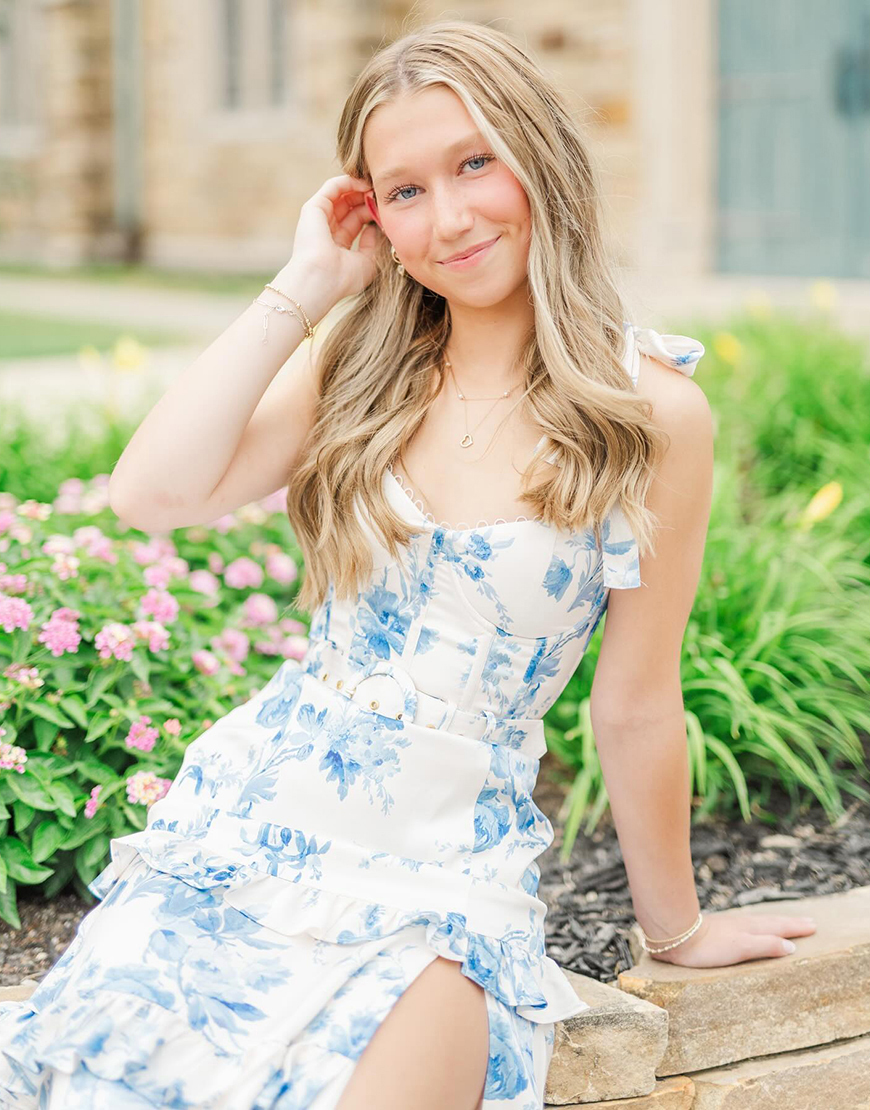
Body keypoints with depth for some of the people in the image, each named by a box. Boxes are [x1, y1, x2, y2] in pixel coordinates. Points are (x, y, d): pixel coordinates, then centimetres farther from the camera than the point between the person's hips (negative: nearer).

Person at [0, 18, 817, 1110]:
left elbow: (635, 707, 2)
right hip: (249, 806, 3)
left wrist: (676, 926, 11)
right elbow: (154, 493, -10)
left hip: (445, 867, -2)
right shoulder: (361, 366, 6)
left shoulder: (649, 413, -6)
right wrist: (305, 284, -5)